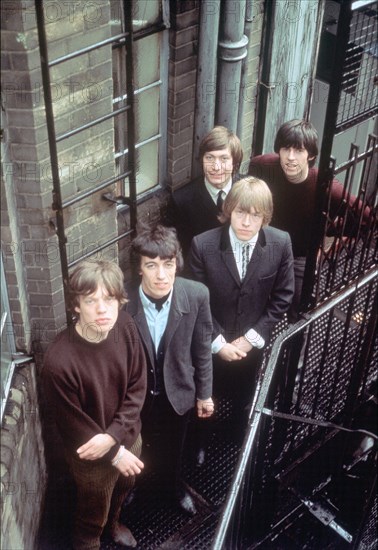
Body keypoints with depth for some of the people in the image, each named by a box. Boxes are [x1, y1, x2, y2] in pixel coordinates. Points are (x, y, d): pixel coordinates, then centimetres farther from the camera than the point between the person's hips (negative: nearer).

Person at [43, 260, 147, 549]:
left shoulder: (125, 326, -19)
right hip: (92, 456, -5)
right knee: (93, 515, 22)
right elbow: (73, 425, -21)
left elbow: (138, 387, -10)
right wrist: (115, 454, -15)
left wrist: (113, 436, -20)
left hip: (128, 436, 5)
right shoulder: (59, 360, -34)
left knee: (122, 488, 34)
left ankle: (113, 522, 65)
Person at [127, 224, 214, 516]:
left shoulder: (197, 295, -24)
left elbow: (202, 348, -8)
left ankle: (175, 486, 60)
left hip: (177, 391, 2)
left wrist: (204, 393, 1)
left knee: (175, 447, 28)